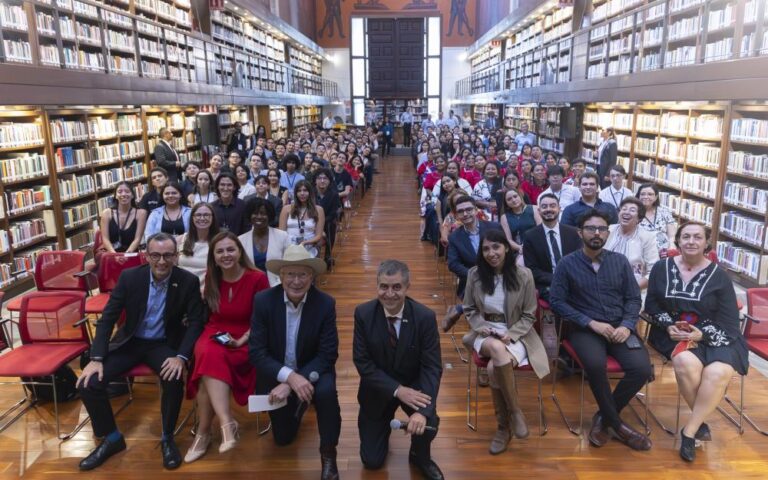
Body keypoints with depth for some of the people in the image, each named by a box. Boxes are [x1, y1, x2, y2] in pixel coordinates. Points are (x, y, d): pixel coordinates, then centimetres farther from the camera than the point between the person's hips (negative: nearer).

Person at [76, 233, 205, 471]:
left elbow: (195, 323, -11)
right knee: (88, 383, -16)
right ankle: (111, 437, 10)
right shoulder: (129, 277, -10)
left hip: (164, 344, -2)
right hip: (130, 342, 2)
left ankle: (167, 438, -4)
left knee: (174, 380, -32)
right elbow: (107, 318, -6)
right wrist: (96, 358, -16)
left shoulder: (188, 282, -13)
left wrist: (181, 357, -27)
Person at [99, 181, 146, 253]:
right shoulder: (107, 213, 6)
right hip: (111, 255, 0)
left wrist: (127, 253, -22)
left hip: (131, 255, 0)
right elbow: (105, 238, -1)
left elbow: (137, 238, -5)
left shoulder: (140, 213, 2)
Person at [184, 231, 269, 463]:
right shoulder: (211, 277, 5)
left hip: (245, 340, -3)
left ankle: (203, 431, -23)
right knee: (210, 356, -34)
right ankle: (227, 424, -36)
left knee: (210, 363, -32)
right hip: (213, 335, 3)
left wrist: (241, 341, -15)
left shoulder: (257, 278, -9)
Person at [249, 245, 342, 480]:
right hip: (276, 374, 2)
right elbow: (257, 352, -17)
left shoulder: (325, 303, -17)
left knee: (326, 391, -34)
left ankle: (328, 454, -9)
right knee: (283, 437, 8)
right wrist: (290, 376, -33)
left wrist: (290, 385, -27)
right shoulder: (263, 300, -17)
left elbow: (327, 354, -18)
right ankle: (297, 404, 41)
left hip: (313, 370, -1)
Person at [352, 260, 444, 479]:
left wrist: (423, 411, -35)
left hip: (413, 385, 0)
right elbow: (362, 361, -15)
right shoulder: (363, 313, -17)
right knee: (372, 461, 3)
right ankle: (383, 425, 37)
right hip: (379, 388, 1)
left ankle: (420, 457, 7)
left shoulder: (425, 316, -20)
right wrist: (397, 390, -27)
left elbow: (432, 368, -20)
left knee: (427, 423, -30)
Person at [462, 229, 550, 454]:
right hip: (485, 332, 2)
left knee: (494, 368, -33)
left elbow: (529, 316, -1)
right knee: (496, 348, -36)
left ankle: (503, 427, -8)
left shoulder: (523, 275, -8)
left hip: (516, 334, -2)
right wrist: (480, 326, -11)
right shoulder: (475, 274, -2)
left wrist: (510, 334, -16)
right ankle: (515, 411, -17)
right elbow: (469, 309, 9)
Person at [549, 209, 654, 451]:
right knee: (595, 365, -34)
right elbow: (557, 301, -6)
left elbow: (633, 298, 9)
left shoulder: (620, 261, 9)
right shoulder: (567, 264, 0)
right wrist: (591, 323, -14)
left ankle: (603, 417, 0)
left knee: (642, 368, -23)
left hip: (619, 327, 3)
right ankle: (617, 423, -8)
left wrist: (627, 325, -10)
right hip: (584, 329, -3)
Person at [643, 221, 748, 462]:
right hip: (674, 332, 0)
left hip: (714, 335, 0)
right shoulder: (661, 268, 4)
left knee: (719, 373, -30)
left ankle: (689, 431, -13)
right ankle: (701, 421, -5)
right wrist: (668, 325, -11)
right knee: (686, 364, -32)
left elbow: (729, 320, -1)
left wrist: (702, 334, -18)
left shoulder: (719, 276, 0)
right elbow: (651, 305, 7)